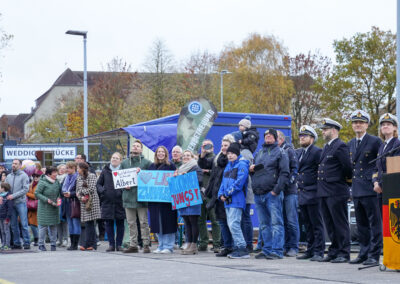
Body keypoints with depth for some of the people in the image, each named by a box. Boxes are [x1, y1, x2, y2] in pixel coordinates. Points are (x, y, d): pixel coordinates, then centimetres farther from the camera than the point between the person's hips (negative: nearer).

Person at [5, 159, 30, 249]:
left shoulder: (23, 175, -2)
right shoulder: (9, 176, 13)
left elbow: (25, 189, -10)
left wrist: (13, 195, -15)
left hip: (21, 202, -5)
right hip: (11, 203, 5)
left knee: (24, 224, -6)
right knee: (13, 225, 6)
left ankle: (27, 243, -2)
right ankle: (16, 243, 12)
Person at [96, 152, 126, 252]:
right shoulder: (105, 171, 9)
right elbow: (98, 184, 14)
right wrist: (102, 191, -3)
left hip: (120, 201, -2)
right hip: (107, 202, 2)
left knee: (120, 223, 2)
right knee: (109, 223, 3)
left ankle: (119, 244, 10)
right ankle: (111, 244, 10)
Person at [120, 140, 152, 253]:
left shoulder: (147, 163, 2)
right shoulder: (124, 163, 12)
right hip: (128, 196, 4)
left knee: (144, 222, -3)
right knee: (131, 223, 8)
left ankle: (146, 245, 2)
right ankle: (133, 245, 13)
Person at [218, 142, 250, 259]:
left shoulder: (242, 165, -8)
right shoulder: (228, 165, 19)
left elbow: (239, 183, -16)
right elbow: (224, 181, 20)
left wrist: (228, 193, -13)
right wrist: (221, 194, 4)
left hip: (237, 200, -9)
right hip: (228, 201, 9)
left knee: (234, 224, -14)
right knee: (231, 225, 10)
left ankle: (242, 249, -12)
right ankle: (237, 248, 15)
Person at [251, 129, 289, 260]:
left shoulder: (280, 152, 1)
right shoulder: (259, 153, 21)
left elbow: (284, 173, -8)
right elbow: (255, 171, 30)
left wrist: (276, 190, -16)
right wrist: (251, 169, 6)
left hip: (272, 194, -7)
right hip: (258, 194, 7)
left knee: (276, 223, -7)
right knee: (264, 224, 10)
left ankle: (277, 250, -8)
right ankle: (267, 250, 16)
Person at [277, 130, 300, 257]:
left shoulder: (289, 151, 0)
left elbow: (295, 169, -4)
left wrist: (288, 181, -14)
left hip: (289, 191, -5)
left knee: (291, 220, -4)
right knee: (282, 220, 7)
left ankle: (293, 247, 0)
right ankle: (286, 246, 13)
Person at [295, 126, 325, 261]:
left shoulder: (317, 152, -8)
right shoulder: (298, 152, 16)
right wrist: (298, 181, 13)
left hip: (313, 194, -8)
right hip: (302, 194, 8)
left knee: (317, 224, -4)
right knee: (308, 225, 13)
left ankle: (318, 252, -2)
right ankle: (310, 250, 18)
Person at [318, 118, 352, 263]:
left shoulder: (340, 146, -11)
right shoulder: (326, 147, 18)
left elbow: (347, 167, -16)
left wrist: (346, 179, 0)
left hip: (336, 192, -9)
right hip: (324, 192, 9)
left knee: (340, 224, -4)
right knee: (330, 225, 12)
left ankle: (344, 253, -1)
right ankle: (334, 252, 19)